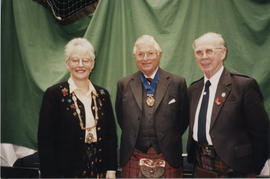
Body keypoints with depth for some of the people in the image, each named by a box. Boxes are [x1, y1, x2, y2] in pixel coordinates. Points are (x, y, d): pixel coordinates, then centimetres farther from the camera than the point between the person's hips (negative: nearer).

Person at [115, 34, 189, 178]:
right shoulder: (124, 84, 4)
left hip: (168, 159, 0)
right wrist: (131, 138, 5)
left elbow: (184, 118, 6)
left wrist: (169, 141, 1)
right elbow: (120, 118, 12)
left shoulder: (177, 83, 0)